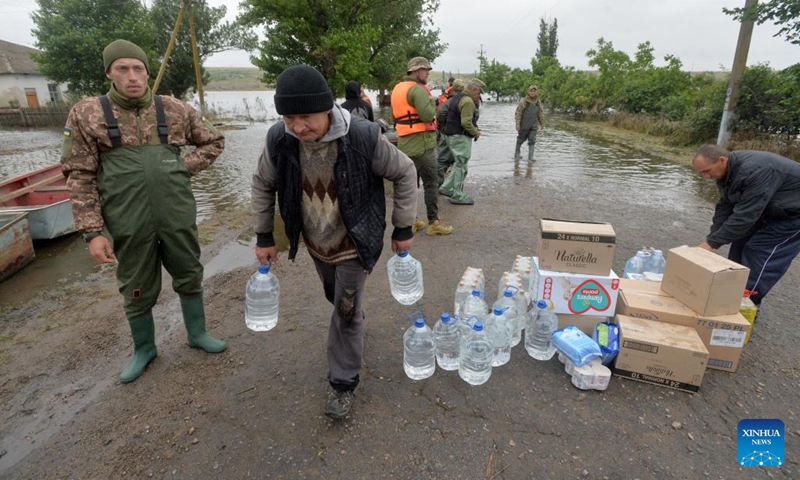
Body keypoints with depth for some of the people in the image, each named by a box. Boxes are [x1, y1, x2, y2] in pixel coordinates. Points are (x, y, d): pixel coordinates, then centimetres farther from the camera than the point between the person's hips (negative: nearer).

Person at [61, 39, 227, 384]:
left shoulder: (174, 109, 2)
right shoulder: (86, 114, -2)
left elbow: (213, 141, 14)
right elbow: (80, 177, -3)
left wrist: (185, 168, -1)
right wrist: (92, 231, -8)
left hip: (178, 216, 2)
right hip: (130, 224, -1)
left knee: (189, 277, 15)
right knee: (137, 290, 13)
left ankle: (197, 334, 36)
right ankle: (144, 349, 35)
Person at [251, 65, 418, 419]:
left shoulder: (364, 137, -28)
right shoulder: (279, 139, -18)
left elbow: (405, 173, -13)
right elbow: (263, 184, 1)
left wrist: (403, 228, -9)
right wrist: (264, 236, 4)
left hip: (354, 244, -4)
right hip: (315, 243, 4)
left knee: (346, 314, 1)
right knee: (337, 299, 25)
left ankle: (343, 383, 22)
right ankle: (356, 320, 59)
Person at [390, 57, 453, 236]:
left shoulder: (397, 89, 15)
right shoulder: (418, 89, -13)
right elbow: (428, 115, -22)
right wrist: (431, 101, -7)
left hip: (405, 144, 9)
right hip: (422, 144, -9)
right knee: (431, 183, -1)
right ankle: (433, 222, 4)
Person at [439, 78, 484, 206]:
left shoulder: (456, 97, 14)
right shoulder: (468, 101, -17)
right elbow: (466, 122, -25)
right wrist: (476, 132, -9)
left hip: (452, 135, 10)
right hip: (461, 137, -10)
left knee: (459, 163, 20)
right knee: (461, 166, -2)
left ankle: (446, 188, 23)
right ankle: (458, 196, 5)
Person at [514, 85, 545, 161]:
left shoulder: (538, 102, 3)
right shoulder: (523, 101, -11)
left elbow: (541, 113, 10)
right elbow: (518, 113, -10)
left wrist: (542, 124, 11)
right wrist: (517, 124, -15)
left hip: (534, 125, 3)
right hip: (524, 124, -3)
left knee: (532, 140, -5)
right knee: (521, 139, 11)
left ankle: (530, 157, -4)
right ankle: (517, 153, 31)